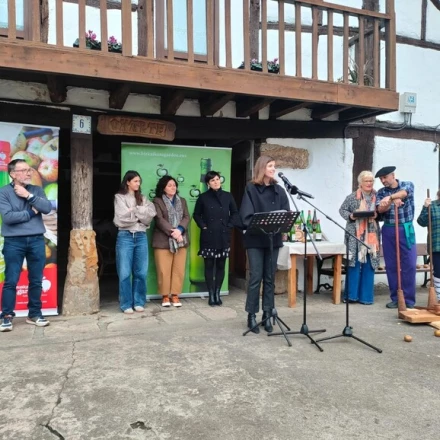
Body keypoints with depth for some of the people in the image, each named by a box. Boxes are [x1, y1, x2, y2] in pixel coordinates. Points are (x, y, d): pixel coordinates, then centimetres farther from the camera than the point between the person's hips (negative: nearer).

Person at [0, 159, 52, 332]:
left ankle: (34, 314, 20)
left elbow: (47, 208, -5)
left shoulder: (37, 190, 10)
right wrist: (31, 212, -6)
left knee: (36, 280, 8)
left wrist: (29, 196, -11)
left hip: (36, 240, 3)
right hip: (14, 241, -3)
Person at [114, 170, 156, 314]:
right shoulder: (119, 197, 4)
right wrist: (140, 214, 0)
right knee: (125, 273, -1)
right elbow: (122, 218, -9)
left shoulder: (142, 198, 15)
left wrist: (133, 211, -7)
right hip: (125, 237, -3)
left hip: (141, 236, 4)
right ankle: (126, 304, 8)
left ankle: (139, 302, 16)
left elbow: (151, 214, -2)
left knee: (141, 272, 5)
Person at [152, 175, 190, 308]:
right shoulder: (157, 201, 2)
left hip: (180, 240, 4)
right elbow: (159, 219, -9)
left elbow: (187, 217, 5)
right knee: (164, 270, -2)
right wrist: (172, 232, -19)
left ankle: (175, 295, 12)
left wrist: (180, 230, -13)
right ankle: (165, 296, 10)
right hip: (163, 240, -4)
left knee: (179, 270, 3)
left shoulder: (182, 201, 16)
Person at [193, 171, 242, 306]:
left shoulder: (228, 196, 5)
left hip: (224, 236, 2)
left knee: (221, 265, 6)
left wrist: (230, 226, -1)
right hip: (208, 237, -1)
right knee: (209, 266, 2)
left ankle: (217, 293, 16)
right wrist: (203, 226, -3)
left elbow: (235, 213, 10)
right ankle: (211, 294, 10)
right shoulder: (203, 197, 2)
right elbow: (196, 214, 9)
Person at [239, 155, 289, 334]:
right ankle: (251, 315, 9)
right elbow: (246, 215, -8)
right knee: (256, 277, -2)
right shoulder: (251, 189, -1)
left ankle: (267, 314, 17)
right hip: (255, 239, -4)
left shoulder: (279, 190, 11)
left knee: (269, 278, 8)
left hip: (273, 239, 4)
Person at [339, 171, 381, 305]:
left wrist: (377, 215, -10)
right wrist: (350, 216, -14)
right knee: (354, 263, -1)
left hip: (371, 235, 3)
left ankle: (366, 296, 13)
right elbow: (342, 210, 4)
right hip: (355, 235, -3)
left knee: (369, 265, 5)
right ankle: (352, 295, 8)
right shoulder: (352, 197, 0)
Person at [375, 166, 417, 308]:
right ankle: (395, 298, 13)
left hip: (406, 230, -2)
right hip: (388, 231, 2)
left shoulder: (407, 185, 1)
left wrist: (390, 197, -40)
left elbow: (404, 193, -23)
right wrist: (393, 201, -27)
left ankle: (408, 299, 5)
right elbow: (380, 209, -9)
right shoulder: (381, 192, 7)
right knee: (391, 266, 4)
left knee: (409, 265, -4)